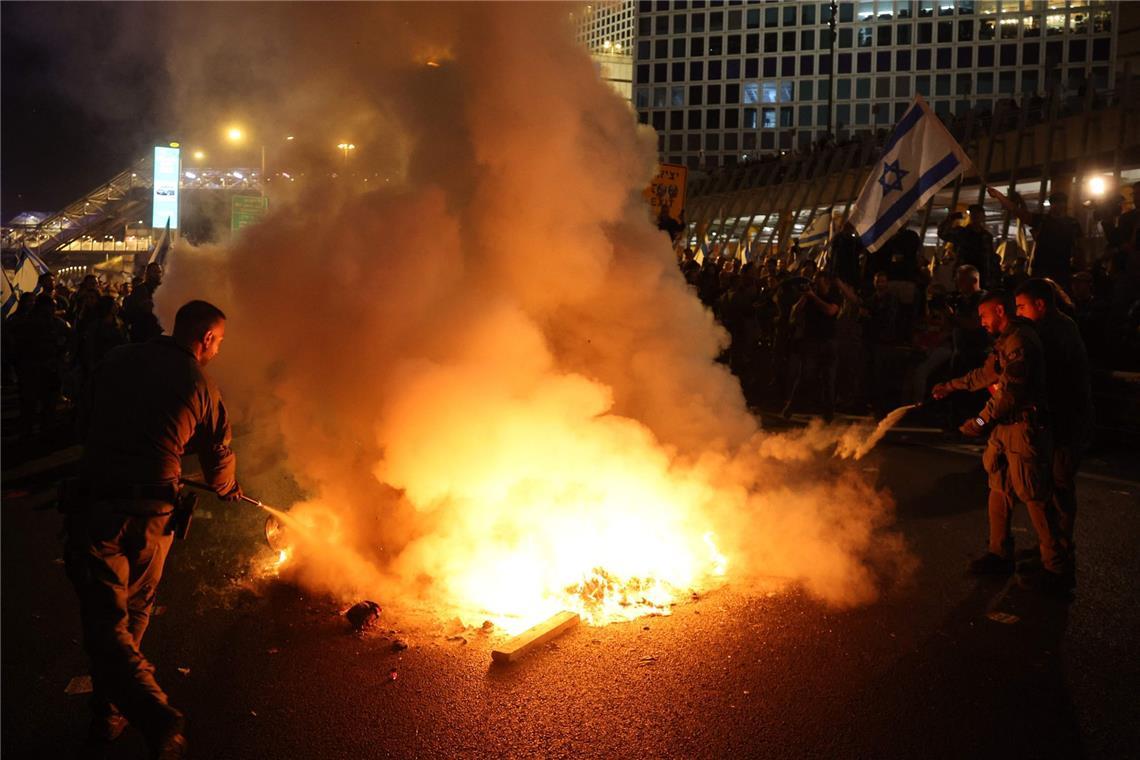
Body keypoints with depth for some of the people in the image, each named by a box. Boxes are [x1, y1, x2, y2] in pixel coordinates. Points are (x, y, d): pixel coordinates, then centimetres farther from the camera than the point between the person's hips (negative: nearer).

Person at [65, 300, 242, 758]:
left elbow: (85, 425, 16)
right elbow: (218, 455, 14)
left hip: (96, 506, 0)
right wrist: (229, 491, 36)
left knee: (105, 624, 1)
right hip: (153, 516, 1)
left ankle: (157, 720, -15)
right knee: (133, 617, 21)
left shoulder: (116, 362, 5)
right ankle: (109, 714, 32)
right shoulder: (200, 387, 1)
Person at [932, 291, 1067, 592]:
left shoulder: (1020, 340, -17)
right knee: (999, 490, 14)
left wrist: (983, 420, -22)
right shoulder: (1005, 341, 17)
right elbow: (987, 374, 30)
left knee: (1035, 497, -5)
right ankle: (1000, 554, 24)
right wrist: (950, 386, 34)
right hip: (1005, 426, 10)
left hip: (1024, 428, -10)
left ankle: (1054, 570, 3)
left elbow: (1011, 390, -24)